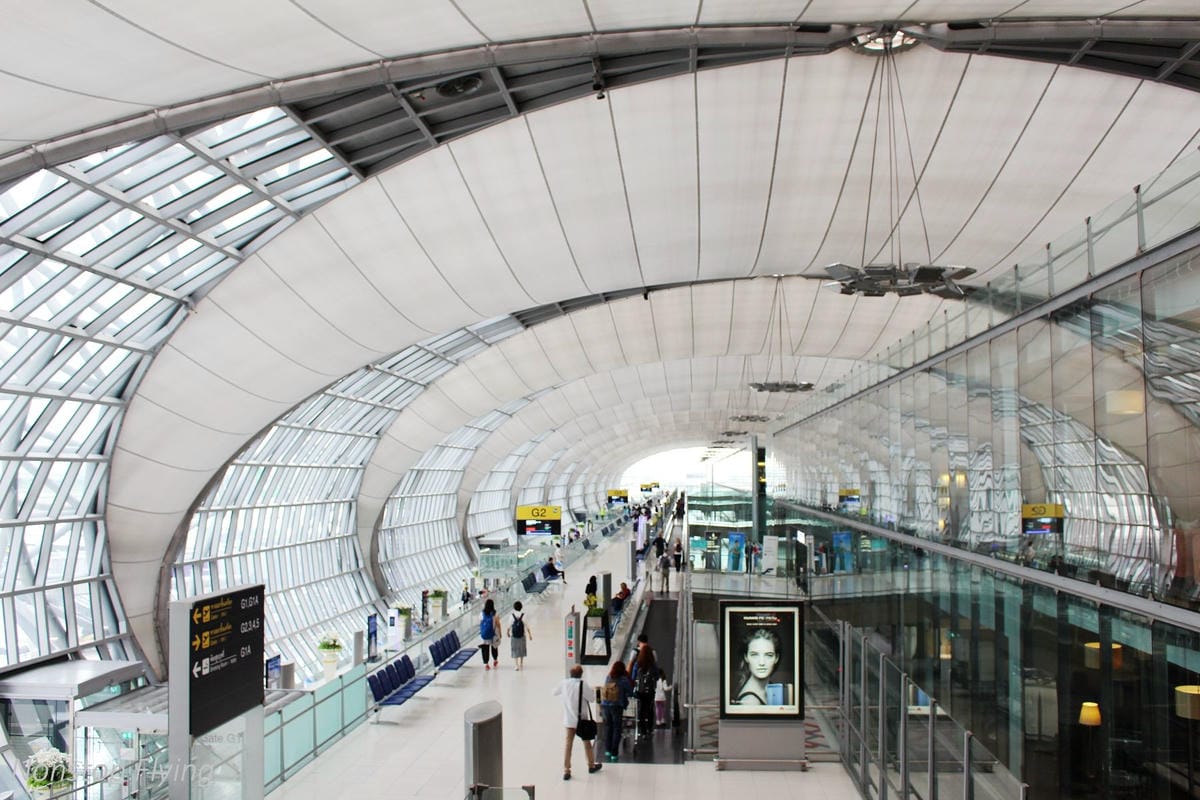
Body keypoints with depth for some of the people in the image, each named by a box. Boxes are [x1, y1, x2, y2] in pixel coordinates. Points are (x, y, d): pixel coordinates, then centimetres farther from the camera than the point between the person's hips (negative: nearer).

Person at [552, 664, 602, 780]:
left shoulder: (564, 683, -6)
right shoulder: (582, 684, -18)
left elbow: (554, 692, 10)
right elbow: (591, 698, -13)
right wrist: (591, 690, 5)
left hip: (569, 719, 3)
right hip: (582, 718, -3)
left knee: (568, 744, 7)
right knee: (587, 742, 16)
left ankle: (566, 770, 3)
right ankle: (591, 765, 32)